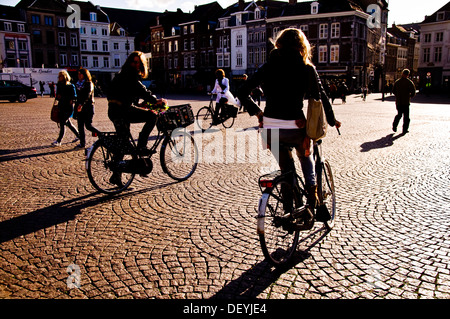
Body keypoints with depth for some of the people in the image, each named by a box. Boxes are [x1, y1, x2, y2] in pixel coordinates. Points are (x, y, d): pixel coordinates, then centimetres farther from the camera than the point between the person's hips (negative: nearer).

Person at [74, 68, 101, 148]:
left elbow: (88, 95, -20)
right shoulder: (78, 84, 18)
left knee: (88, 125, -10)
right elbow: (78, 97, 21)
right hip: (80, 107, 7)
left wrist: (81, 104, -35)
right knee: (80, 126, 3)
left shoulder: (89, 84, -4)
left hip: (88, 107, -7)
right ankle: (82, 143, 8)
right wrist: (75, 111, 17)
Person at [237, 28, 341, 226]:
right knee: (306, 157, 29)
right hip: (295, 128, -2)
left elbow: (242, 93, 7)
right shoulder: (306, 69, 0)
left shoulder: (267, 67, 6)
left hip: (270, 129, 2)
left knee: (287, 169, 22)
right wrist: (332, 121, 15)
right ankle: (312, 198, 25)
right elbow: (321, 98, 1)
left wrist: (257, 113, 16)